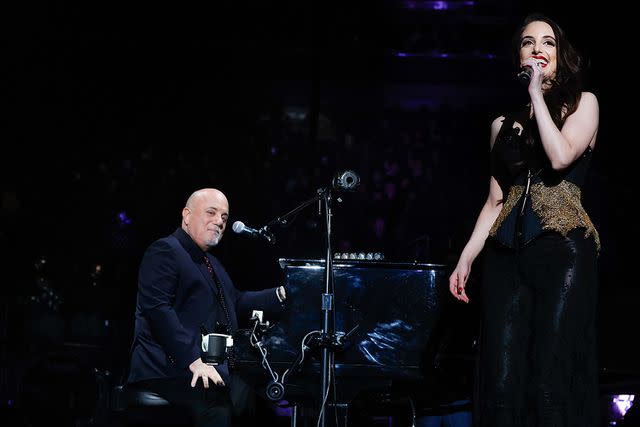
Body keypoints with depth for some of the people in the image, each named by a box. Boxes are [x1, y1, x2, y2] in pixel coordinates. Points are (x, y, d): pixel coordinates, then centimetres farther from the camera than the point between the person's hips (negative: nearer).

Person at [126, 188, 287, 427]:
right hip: (168, 369, -9)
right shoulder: (164, 251, -5)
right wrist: (193, 360, -25)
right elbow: (157, 308, -17)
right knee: (216, 405, -33)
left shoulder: (211, 263, 28)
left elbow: (236, 301, 25)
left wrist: (281, 295, 10)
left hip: (215, 368, 9)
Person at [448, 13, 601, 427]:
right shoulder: (504, 124, 20)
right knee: (502, 381, -6)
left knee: (552, 382, -13)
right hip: (507, 253, 4)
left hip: (563, 251, -4)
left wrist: (537, 93, -4)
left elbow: (561, 157, -12)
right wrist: (466, 258, 10)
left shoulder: (583, 103, 8)